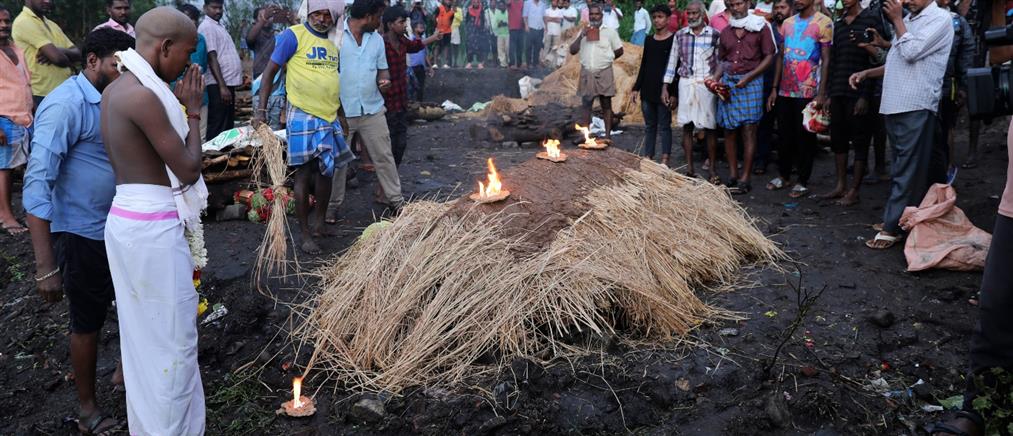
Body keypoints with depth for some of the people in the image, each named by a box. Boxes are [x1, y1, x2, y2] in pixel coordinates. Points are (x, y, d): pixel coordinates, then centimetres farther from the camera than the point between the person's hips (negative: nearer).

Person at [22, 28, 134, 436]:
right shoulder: (66, 105, -21)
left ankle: (127, 372, 43)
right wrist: (46, 267, -26)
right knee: (88, 321, 8)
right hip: (81, 235, -8)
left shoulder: (108, 100, 5)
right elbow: (37, 184, -25)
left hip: (116, 229, 8)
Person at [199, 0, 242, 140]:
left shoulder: (219, 26, 17)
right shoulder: (207, 27, -11)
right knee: (217, 129, -7)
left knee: (228, 126, 14)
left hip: (228, 83, 10)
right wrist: (222, 86, -22)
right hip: (218, 85, -10)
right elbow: (212, 59, -17)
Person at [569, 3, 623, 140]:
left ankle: (608, 135, 7)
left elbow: (619, 51, 3)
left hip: (604, 73, -3)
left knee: (606, 105, 3)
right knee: (585, 104, 5)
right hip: (586, 73, 3)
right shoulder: (584, 32, 9)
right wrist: (581, 36, -10)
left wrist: (606, 59, 8)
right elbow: (572, 51, 3)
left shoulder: (610, 32, -1)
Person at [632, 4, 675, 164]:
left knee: (664, 126, 0)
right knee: (650, 126, 11)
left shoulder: (673, 40, -5)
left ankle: (664, 161, 3)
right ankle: (647, 157, 17)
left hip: (663, 90, -5)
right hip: (647, 90, 6)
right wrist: (636, 88, 11)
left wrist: (672, 92, -14)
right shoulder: (649, 40, 12)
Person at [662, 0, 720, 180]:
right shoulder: (680, 35, 5)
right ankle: (689, 168, 13)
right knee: (686, 126, 5)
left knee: (709, 128, 1)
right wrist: (665, 87, 5)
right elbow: (672, 62, 8)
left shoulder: (714, 35, -2)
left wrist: (716, 77, -12)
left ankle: (712, 169, 9)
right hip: (685, 84, 2)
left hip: (706, 85, -2)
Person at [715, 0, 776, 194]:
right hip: (728, 82, 4)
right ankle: (733, 176, 11)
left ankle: (745, 179, -4)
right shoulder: (725, 32, 15)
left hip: (751, 82, -4)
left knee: (748, 130, -6)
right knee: (729, 130, 3)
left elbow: (769, 56, -1)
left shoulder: (760, 27, 2)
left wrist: (748, 77, -11)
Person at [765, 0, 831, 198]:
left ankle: (802, 182, 10)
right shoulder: (788, 23, 12)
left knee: (805, 137, 2)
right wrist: (774, 89, 10)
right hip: (785, 91, 5)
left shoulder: (823, 23, -5)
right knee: (784, 135, 11)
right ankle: (784, 176, 24)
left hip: (808, 92, -5)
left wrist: (821, 93, -14)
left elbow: (826, 60, -8)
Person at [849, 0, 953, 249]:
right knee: (903, 166, 12)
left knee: (907, 169, -7)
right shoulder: (907, 20, 20)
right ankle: (904, 217, 19)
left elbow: (911, 52, -17)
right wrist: (866, 74, 13)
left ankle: (892, 227, -7)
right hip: (895, 104, 8)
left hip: (915, 106, -8)